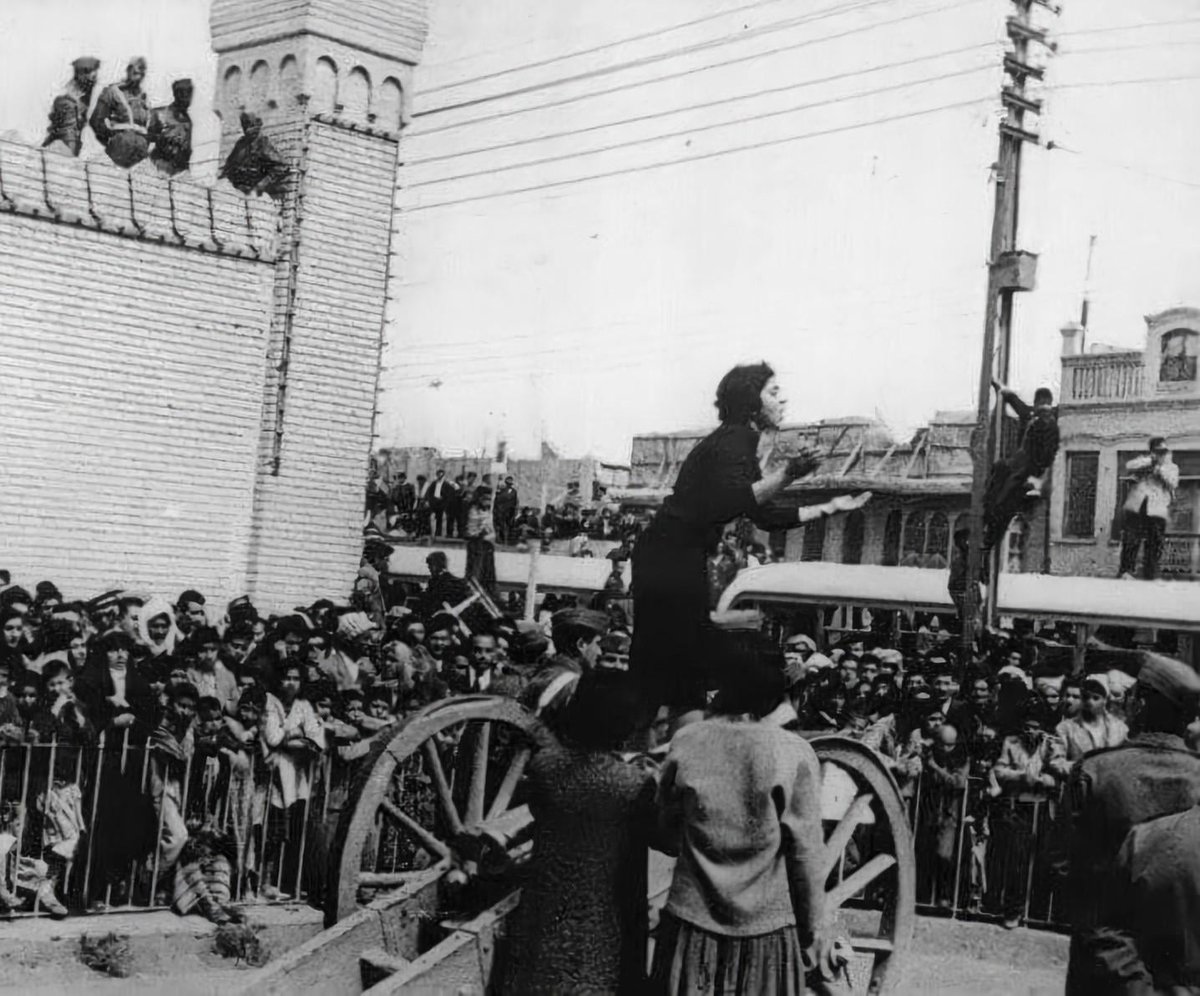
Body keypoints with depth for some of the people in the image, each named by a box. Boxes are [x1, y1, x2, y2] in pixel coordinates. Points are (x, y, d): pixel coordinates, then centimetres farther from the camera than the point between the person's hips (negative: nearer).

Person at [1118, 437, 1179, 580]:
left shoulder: (1172, 467, 16)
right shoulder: (1144, 462, 16)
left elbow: (1173, 483, -4)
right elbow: (1129, 466, -5)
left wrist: (1161, 467, -9)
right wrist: (1150, 460, -10)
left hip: (1156, 511, 0)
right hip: (1136, 506, 0)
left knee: (1155, 544, -4)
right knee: (1131, 539, -7)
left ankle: (1150, 575, -1)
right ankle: (1126, 570, -2)